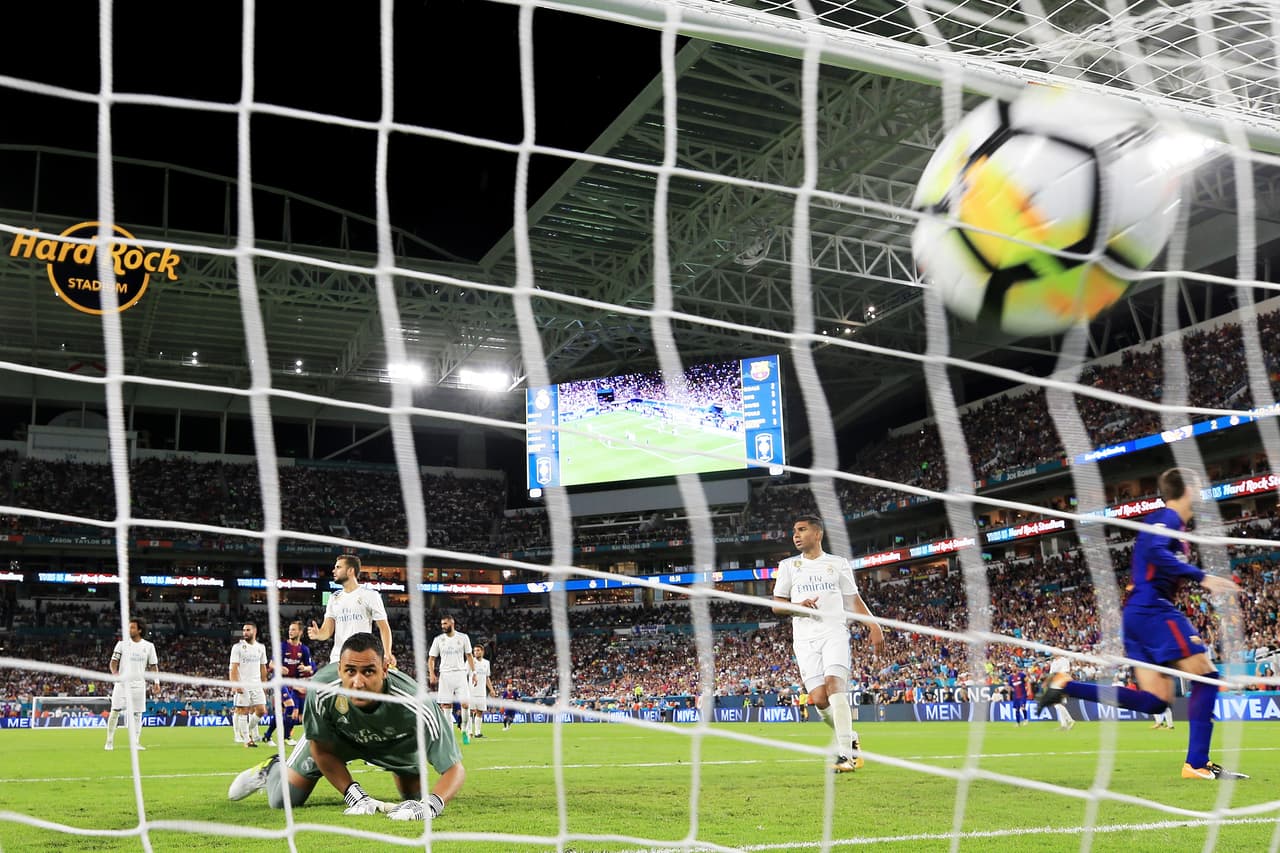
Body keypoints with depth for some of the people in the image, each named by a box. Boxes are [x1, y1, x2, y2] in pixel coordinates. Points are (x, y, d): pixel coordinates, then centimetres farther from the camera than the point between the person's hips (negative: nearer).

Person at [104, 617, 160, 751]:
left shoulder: (149, 646, 6)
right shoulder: (122, 644, 4)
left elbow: (153, 666, 9)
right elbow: (113, 661, 1)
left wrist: (156, 681, -2)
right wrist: (114, 671, -20)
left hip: (139, 684, 1)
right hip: (122, 683, -1)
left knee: (137, 714, 3)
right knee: (115, 711, -5)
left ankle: (136, 742, 9)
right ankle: (109, 742, 5)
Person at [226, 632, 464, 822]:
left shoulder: (415, 707, -45)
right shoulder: (321, 689, -39)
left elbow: (455, 768, -39)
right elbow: (322, 749, -19)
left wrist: (431, 805, -58)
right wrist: (354, 796, -26)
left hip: (396, 744, 0)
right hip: (335, 737, 0)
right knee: (282, 800, -2)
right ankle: (271, 769, 34)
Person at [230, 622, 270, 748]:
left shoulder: (261, 647, 12)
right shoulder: (238, 647, -1)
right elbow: (234, 668, -7)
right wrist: (236, 684, -18)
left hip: (257, 685, 4)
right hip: (242, 685, -4)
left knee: (261, 710, -2)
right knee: (243, 711, -4)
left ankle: (249, 728, 22)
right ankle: (246, 739, 4)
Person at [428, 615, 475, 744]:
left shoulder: (463, 637, 4)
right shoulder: (438, 639, 6)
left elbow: (469, 656, 10)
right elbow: (431, 658, 8)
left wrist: (473, 672, 2)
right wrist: (431, 674, -6)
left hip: (460, 674, -1)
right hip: (445, 675, 1)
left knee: (465, 703, -8)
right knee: (446, 705, -3)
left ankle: (464, 730, 9)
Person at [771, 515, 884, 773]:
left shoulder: (838, 564, 13)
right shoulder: (788, 566, 15)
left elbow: (854, 600, 15)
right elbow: (776, 604, 12)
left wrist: (874, 627, 2)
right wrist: (798, 606, -9)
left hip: (835, 633, -2)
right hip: (805, 639, 2)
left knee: (834, 686, -23)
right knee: (819, 699, -10)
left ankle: (845, 754, -23)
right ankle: (850, 738, 16)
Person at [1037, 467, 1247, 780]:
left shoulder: (1162, 520, 24)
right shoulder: (1168, 517, -5)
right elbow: (1153, 551, -23)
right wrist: (1201, 577, -25)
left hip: (1137, 613, 9)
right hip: (1154, 610, -9)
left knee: (1155, 701, 1)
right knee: (1206, 677, -8)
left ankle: (1065, 684, -2)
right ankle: (1197, 764, -10)